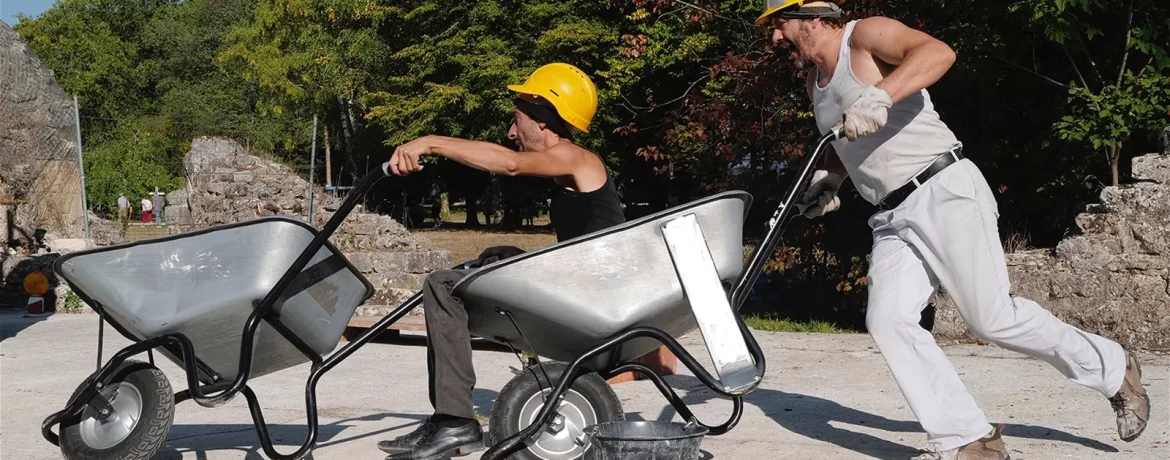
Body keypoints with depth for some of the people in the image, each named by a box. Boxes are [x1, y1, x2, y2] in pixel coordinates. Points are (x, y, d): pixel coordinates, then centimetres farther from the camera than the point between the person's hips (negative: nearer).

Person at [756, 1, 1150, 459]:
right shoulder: (815, 80, 17)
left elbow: (938, 52, -26)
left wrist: (881, 96, -38)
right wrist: (828, 177, 13)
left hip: (944, 193, -8)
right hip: (893, 219, 8)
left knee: (993, 317, -9)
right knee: (887, 320, -11)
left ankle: (1114, 370, 14)